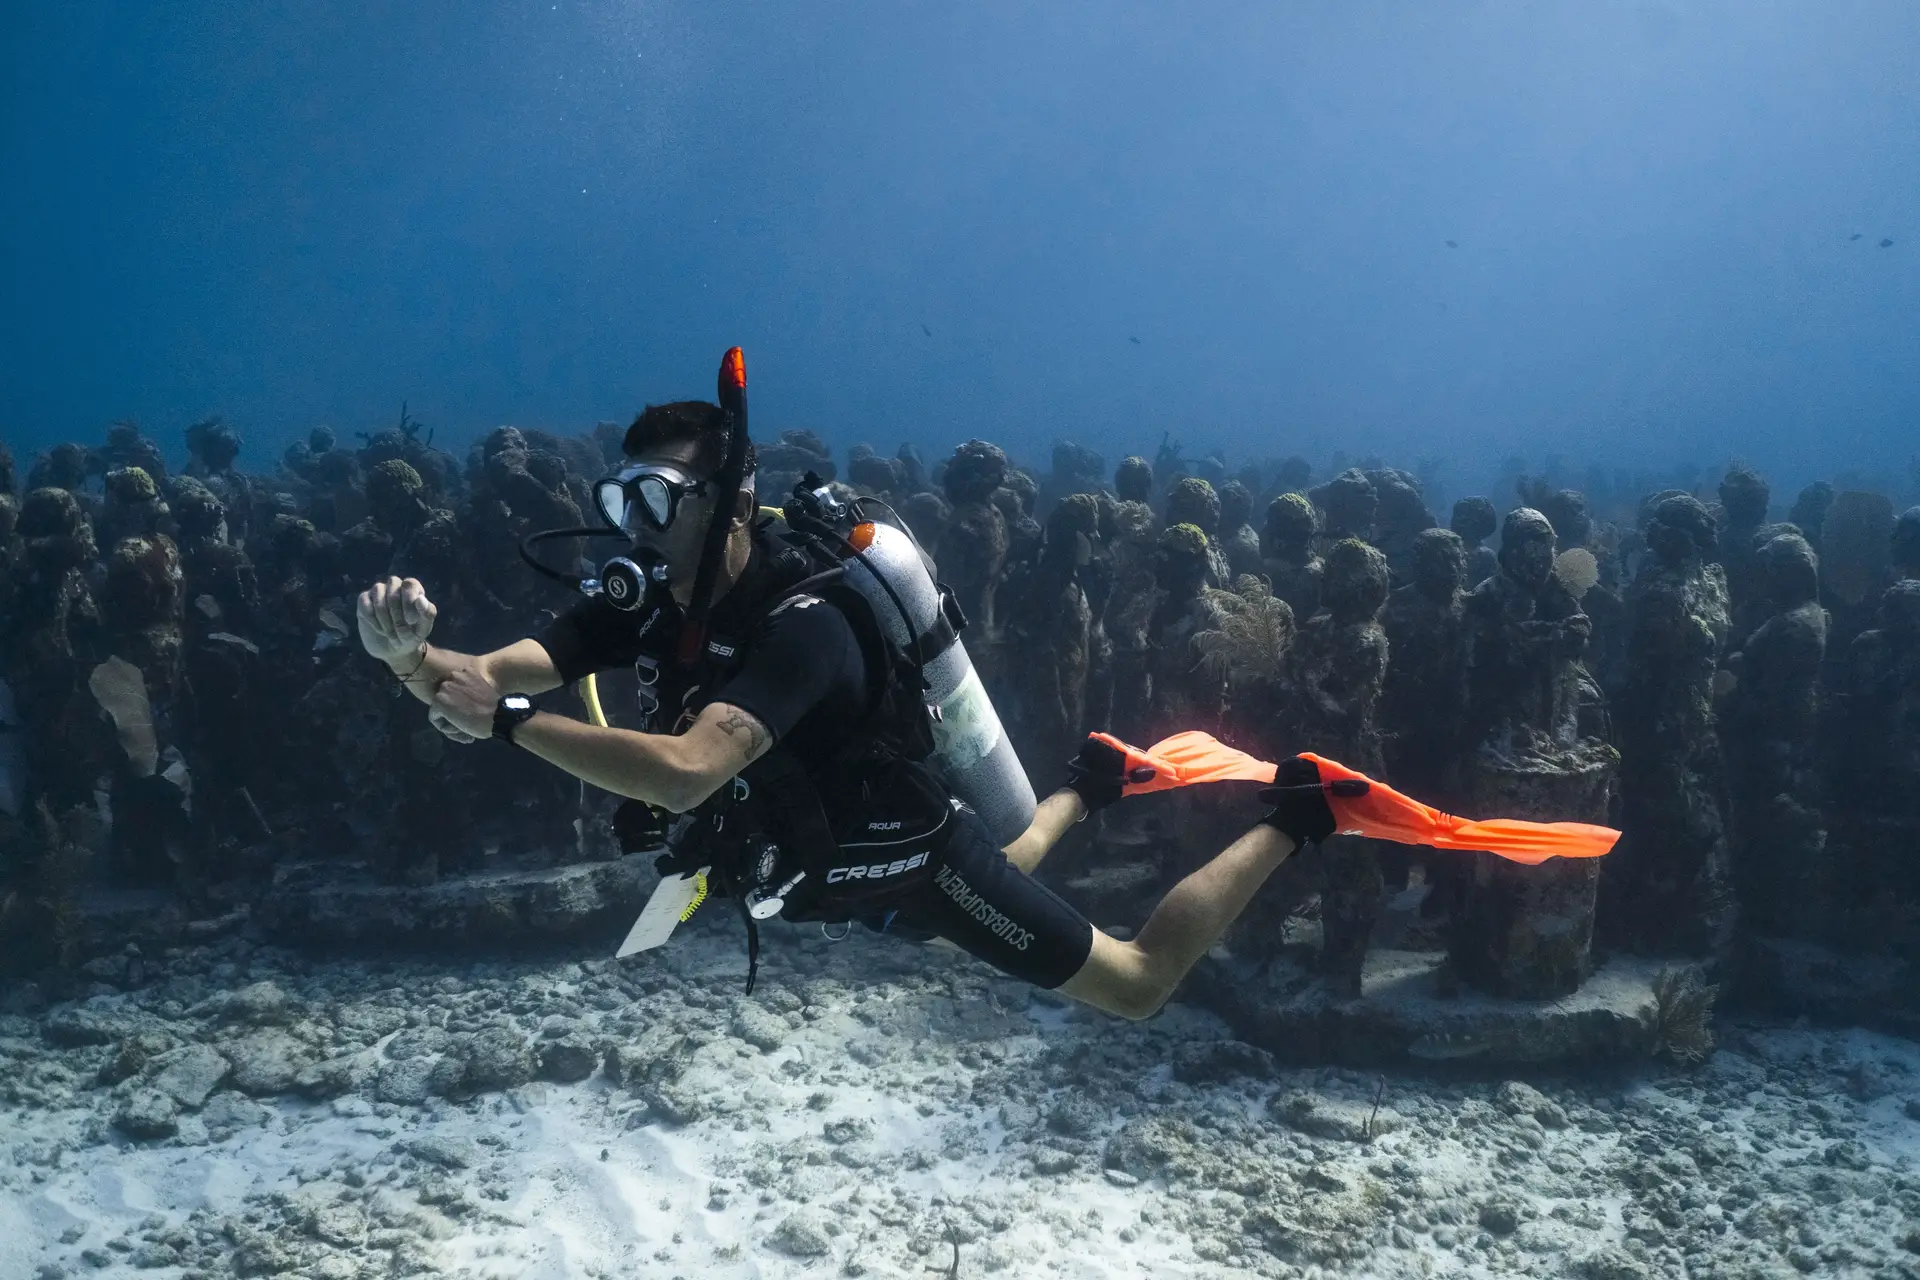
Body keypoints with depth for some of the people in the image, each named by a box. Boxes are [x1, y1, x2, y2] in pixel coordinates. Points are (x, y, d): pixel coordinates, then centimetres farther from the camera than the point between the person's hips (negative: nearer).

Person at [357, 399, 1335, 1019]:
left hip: (913, 857, -7)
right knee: (976, 908, 39)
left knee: (1137, 986, 6)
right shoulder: (642, 602, -14)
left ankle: (1294, 816, 20)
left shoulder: (803, 626, -37)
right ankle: (1088, 784, 55)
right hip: (834, 864, 8)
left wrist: (505, 720, -51)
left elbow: (683, 774, -52)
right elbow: (485, 680, -21)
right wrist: (410, 655, -42)